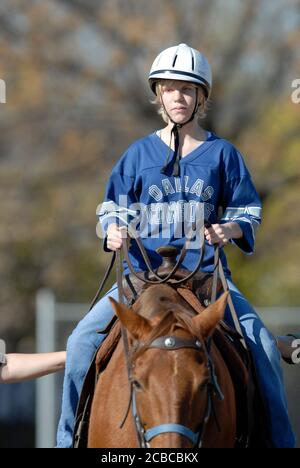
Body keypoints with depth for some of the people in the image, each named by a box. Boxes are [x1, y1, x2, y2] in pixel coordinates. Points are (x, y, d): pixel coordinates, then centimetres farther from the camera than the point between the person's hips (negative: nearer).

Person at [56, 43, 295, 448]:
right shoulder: (140, 154, 9)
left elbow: (246, 214, 9)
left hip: (205, 273, -1)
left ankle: (280, 438, -7)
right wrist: (113, 232, -11)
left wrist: (230, 230, -13)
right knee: (83, 341, -17)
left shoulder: (222, 153, 7)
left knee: (261, 341, -20)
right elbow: (114, 210, 11)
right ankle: (70, 437, -3)